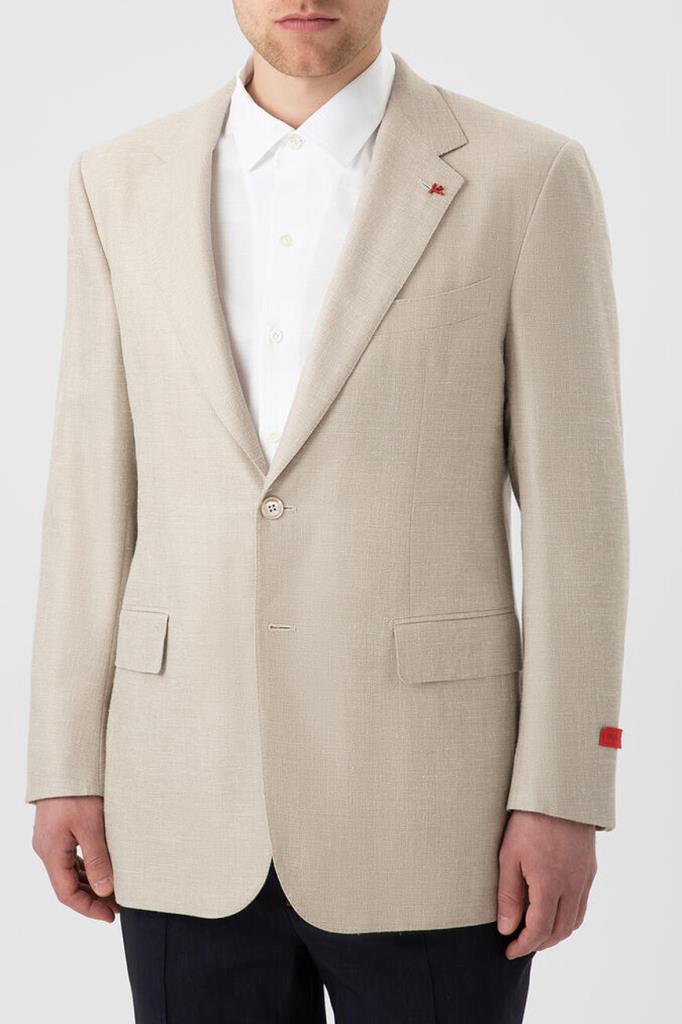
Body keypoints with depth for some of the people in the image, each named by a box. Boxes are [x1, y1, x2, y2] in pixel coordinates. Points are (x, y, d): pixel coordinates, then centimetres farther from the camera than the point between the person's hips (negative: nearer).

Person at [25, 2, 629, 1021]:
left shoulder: (528, 178, -4)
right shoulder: (122, 183, 6)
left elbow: (575, 511, -5)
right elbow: (95, 499, 7)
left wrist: (562, 798, -8)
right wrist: (67, 772, 4)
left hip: (427, 814, -2)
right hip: (190, 805, 3)